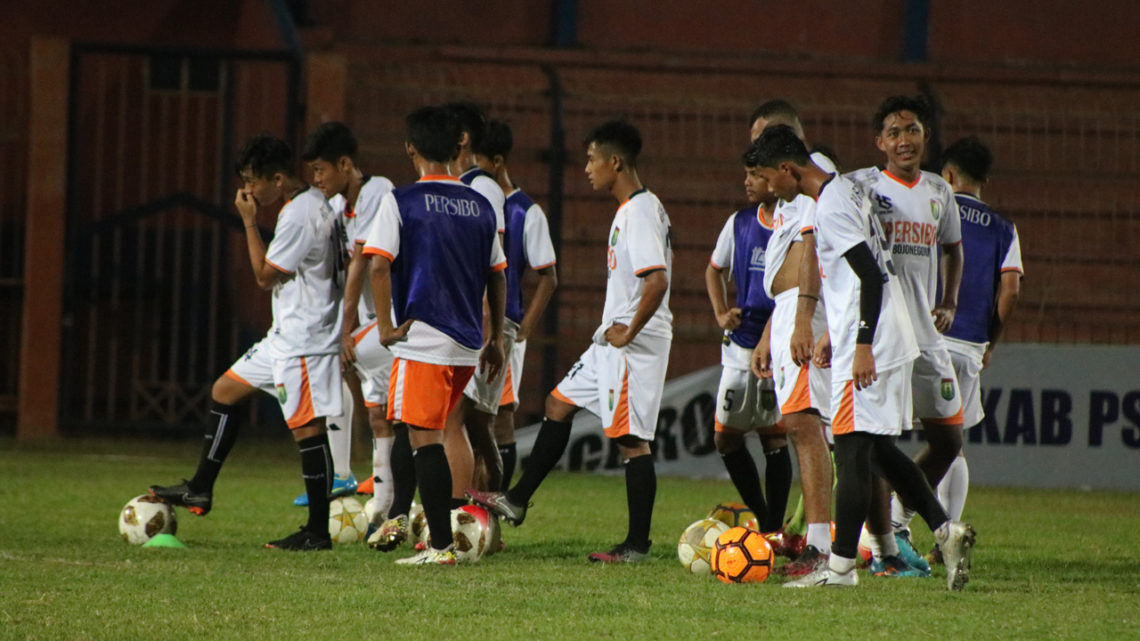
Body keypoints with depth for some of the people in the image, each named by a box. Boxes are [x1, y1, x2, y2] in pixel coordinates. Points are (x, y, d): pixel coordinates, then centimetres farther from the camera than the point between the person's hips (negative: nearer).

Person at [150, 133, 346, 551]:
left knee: (307, 427, -8)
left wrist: (249, 221, -10)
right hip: (286, 337, 11)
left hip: (304, 341, -11)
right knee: (225, 391, 16)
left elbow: (264, 275, -15)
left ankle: (318, 532, -5)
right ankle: (200, 490, 22)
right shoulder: (315, 204, 12)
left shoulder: (298, 216, -20)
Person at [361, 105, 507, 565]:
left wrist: (386, 327, -8)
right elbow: (496, 275, 14)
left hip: (423, 339, -6)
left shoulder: (401, 202, -6)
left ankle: (441, 546, -10)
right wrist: (496, 339, 20)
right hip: (468, 344, 6)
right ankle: (404, 518, 24)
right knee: (428, 434, 20)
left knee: (424, 438, -5)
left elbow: (379, 265, -15)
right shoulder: (480, 206, 10)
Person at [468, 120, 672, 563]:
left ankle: (637, 544, -1)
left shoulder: (641, 212, -18)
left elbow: (657, 281, -28)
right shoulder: (629, 210, 14)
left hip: (635, 344, -11)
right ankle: (518, 501, 23)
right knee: (560, 403, 16)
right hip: (614, 339, 11)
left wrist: (629, 332, -20)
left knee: (631, 439, -6)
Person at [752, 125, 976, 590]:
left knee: (852, 448, -6)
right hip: (891, 341, 10)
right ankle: (945, 530, 8)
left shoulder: (831, 208, -17)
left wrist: (862, 346, -23)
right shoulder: (848, 190, 14)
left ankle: (841, 565, -4)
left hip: (868, 347, -10)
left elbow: (871, 276, -22)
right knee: (877, 448, 14)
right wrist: (836, 333, 28)